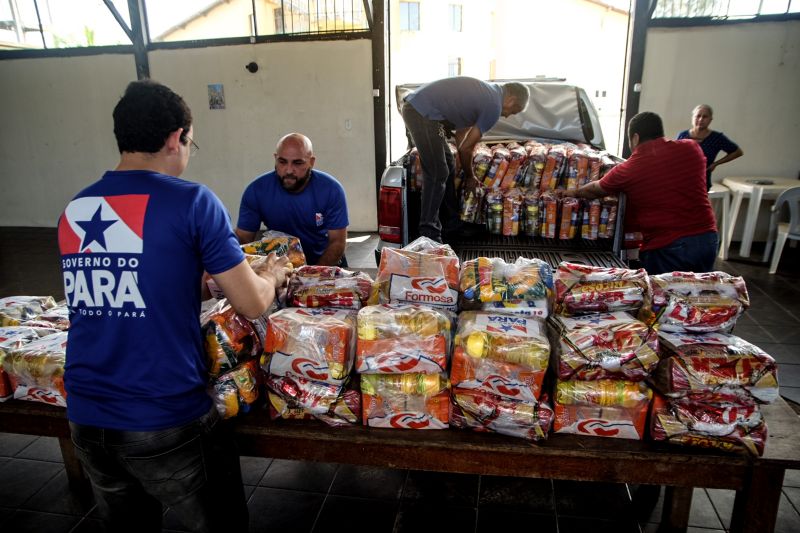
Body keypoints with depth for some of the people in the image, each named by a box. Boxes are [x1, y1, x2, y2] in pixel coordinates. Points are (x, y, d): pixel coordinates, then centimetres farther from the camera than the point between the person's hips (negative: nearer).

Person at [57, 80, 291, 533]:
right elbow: (254, 305, -10)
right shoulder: (193, 201, -13)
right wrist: (273, 274, 10)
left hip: (86, 420, 6)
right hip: (167, 423, -5)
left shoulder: (74, 210, 4)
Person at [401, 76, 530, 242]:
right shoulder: (494, 106, -8)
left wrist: (466, 171, 28)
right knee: (437, 174, -8)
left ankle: (451, 224, 26)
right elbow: (466, 148, -3)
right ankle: (429, 235, -3)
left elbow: (461, 133, 25)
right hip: (422, 113, -10)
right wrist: (469, 176, 14)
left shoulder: (485, 92, 20)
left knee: (447, 166, 16)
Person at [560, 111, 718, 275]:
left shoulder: (627, 170, -4)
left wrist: (574, 193, 35)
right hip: (707, 238, 5)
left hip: (666, 247, -4)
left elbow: (595, 189, 15)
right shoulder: (691, 148, 5)